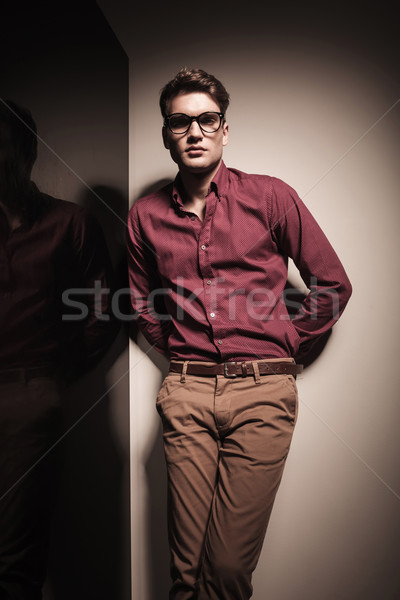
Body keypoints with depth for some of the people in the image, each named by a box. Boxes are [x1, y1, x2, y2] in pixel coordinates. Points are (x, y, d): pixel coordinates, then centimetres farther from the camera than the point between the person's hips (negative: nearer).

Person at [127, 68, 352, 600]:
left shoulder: (271, 197, 3)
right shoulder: (146, 216, 10)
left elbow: (334, 285, 8)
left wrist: (282, 349, 7)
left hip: (262, 393, -2)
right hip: (186, 394, 2)